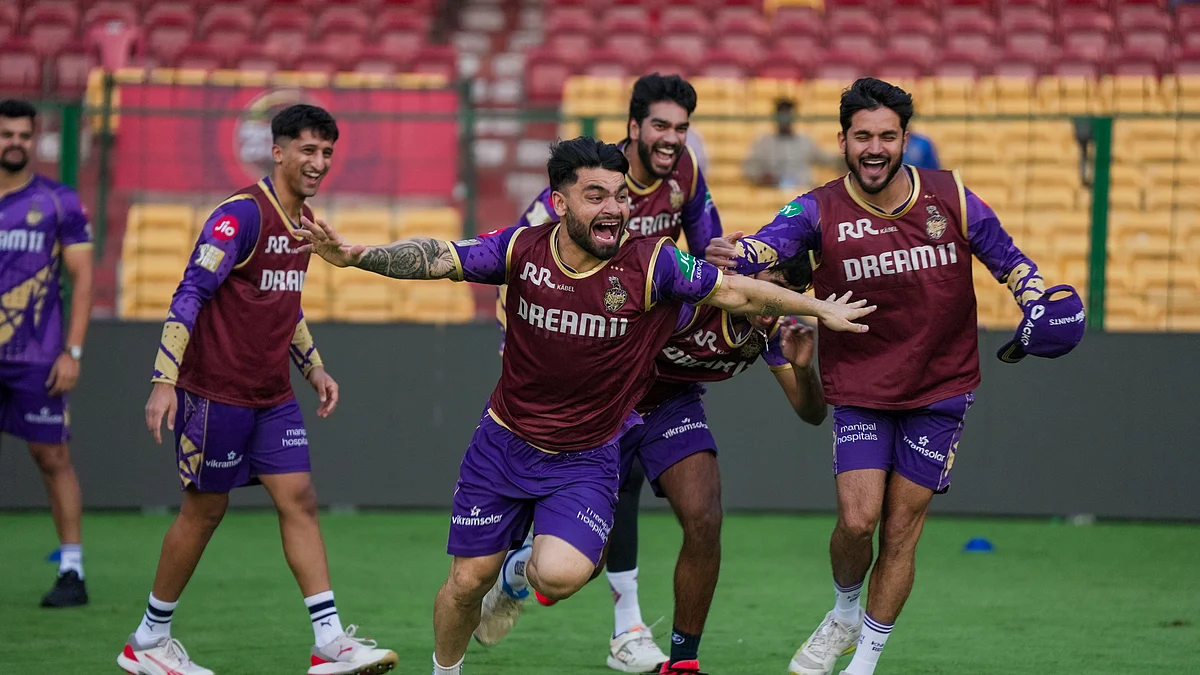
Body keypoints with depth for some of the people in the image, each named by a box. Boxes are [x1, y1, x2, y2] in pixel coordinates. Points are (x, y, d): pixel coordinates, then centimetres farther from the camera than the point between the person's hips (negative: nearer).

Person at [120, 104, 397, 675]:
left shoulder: (303, 220, 11)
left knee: (299, 499, -2)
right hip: (216, 389, -8)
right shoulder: (242, 215, -16)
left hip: (272, 395, 8)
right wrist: (164, 382, -26)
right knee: (205, 509, 1)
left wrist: (315, 369, 20)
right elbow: (190, 295, -20)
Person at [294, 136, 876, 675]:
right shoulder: (523, 249, -11)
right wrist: (355, 254, -20)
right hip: (504, 445, 1)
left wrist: (821, 310, 2)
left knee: (560, 576, -24)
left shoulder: (650, 265, -15)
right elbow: (439, 259, -7)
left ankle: (524, 572, 15)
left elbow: (736, 292, -5)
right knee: (468, 581, 5)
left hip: (587, 458, -1)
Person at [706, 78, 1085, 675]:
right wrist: (741, 254, -52)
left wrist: (1038, 299, -10)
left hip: (940, 388, 1)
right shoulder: (820, 210, -10)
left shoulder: (950, 197, -4)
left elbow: (1004, 255, 8)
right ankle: (844, 615, 21)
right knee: (857, 519, -12)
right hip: (859, 387, -1)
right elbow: (776, 239, -29)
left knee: (901, 529, 2)